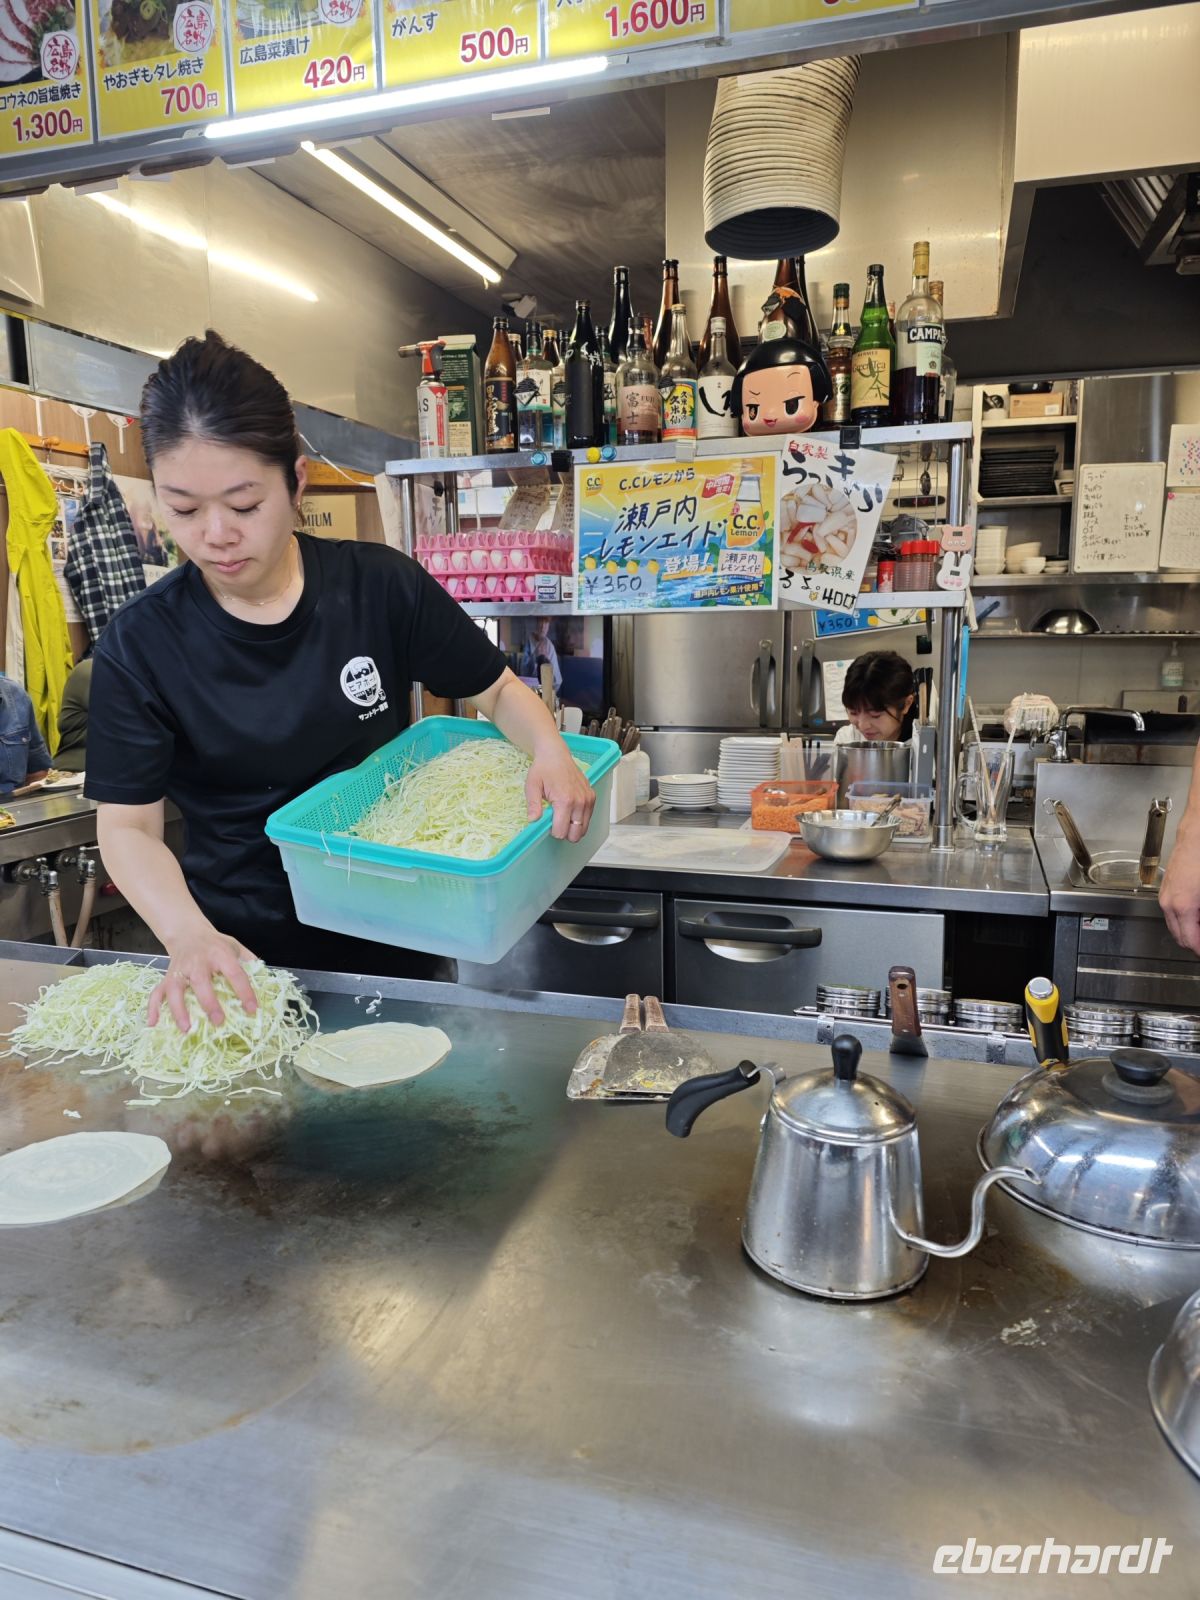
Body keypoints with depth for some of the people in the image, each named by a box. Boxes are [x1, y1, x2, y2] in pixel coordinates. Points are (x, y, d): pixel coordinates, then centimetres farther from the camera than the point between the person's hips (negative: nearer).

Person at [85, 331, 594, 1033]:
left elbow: (498, 689, -2)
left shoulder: (382, 587, -12)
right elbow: (128, 824, -10)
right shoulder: (141, 644, -12)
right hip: (238, 953, 0)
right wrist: (188, 936, -29)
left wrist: (552, 752, -23)